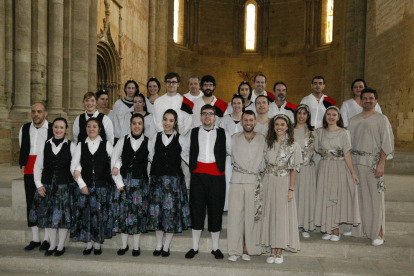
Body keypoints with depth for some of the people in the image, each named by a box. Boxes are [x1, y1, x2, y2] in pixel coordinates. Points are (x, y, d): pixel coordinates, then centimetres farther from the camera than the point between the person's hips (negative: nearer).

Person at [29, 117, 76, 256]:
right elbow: (38, 166, 7)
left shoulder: (71, 146, -1)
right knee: (48, 215, 10)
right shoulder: (45, 145, 5)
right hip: (47, 186, 3)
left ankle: (61, 246, 20)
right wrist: (39, 184, -1)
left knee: (63, 215, 3)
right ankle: (52, 245, 26)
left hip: (64, 186, -3)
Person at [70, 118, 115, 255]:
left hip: (102, 186, -1)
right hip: (84, 186, 1)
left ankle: (98, 244, 16)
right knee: (85, 214, 2)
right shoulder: (81, 145, 7)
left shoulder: (106, 144, 4)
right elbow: (73, 166, 3)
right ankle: (88, 243, 18)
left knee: (100, 214, 0)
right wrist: (81, 184, -5)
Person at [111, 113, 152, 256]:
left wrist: (150, 181, -6)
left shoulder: (148, 142, 2)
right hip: (124, 181, 1)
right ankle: (124, 245, 22)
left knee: (138, 212, 3)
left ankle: (136, 246, 17)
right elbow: (114, 161, 1)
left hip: (141, 182, -1)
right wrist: (119, 183, -4)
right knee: (123, 212, 5)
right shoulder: (123, 141, 3)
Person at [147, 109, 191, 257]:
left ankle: (166, 246, 14)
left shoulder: (180, 139, 2)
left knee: (171, 211, 1)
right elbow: (152, 156, 11)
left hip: (174, 178, -2)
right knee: (156, 210, 4)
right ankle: (159, 245, 20)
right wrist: (153, 174, 7)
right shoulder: (155, 137, 10)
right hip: (157, 178, 2)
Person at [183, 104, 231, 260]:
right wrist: (192, 164, 8)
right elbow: (185, 152, 19)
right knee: (197, 210, 5)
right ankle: (195, 247, 17)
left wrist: (222, 164, 4)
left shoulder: (223, 134, 5)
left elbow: (233, 152, 9)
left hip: (217, 176, -1)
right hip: (198, 176, 1)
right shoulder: (193, 133, 9)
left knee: (216, 211, 4)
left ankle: (215, 248, 17)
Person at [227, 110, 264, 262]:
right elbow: (231, 158, 9)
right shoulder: (234, 139, 10)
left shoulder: (262, 139, 7)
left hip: (254, 181, 0)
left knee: (252, 215, 1)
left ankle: (247, 249, 13)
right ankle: (235, 250, 7)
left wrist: (258, 174, -1)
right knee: (235, 214, -1)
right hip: (236, 181, 0)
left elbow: (264, 160, 6)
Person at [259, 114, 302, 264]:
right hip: (268, 182, 3)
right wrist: (262, 186, 3)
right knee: (269, 214, 4)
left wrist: (291, 189, -9)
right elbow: (264, 164, 8)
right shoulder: (268, 143, 7)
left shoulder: (293, 145, -3)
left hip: (284, 182, -3)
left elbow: (294, 169, -4)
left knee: (282, 215, 1)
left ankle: (279, 252, 11)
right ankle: (272, 251, 14)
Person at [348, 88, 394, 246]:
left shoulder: (381, 119, 0)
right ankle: (359, 228, 19)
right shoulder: (354, 120, 13)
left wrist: (381, 164, -13)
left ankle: (378, 233, 5)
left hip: (373, 162, -4)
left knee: (375, 197, -3)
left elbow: (386, 143, -5)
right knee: (358, 195, 7)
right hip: (355, 161, 4)